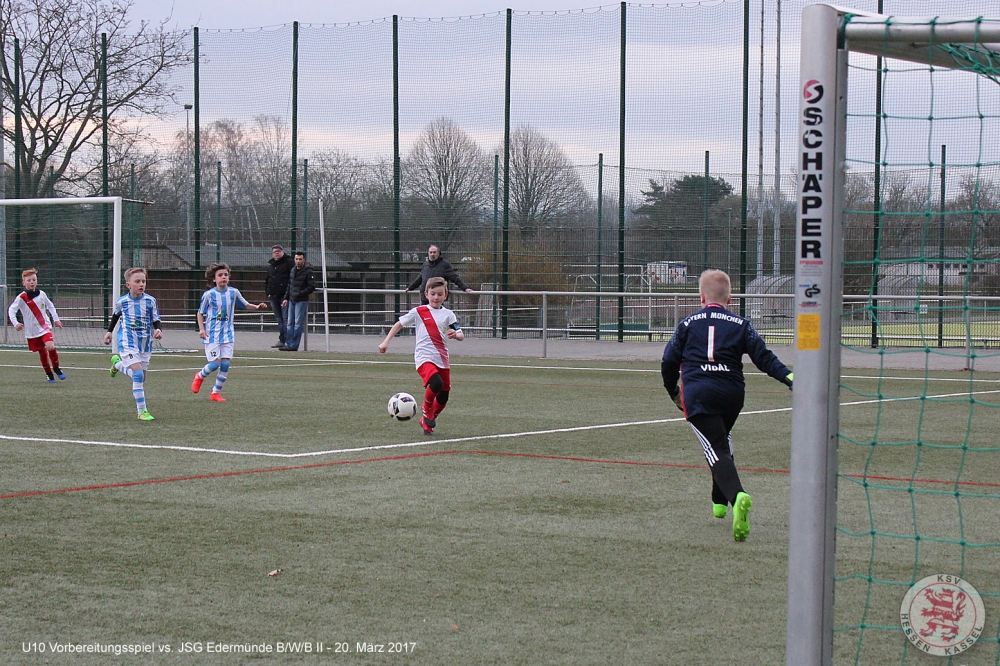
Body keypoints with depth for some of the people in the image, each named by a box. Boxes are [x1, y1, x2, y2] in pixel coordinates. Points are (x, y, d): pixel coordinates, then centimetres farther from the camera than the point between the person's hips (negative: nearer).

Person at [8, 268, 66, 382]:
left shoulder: (41, 294, 1)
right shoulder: (21, 298, -9)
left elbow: (50, 306, 17)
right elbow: (11, 310, -11)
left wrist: (56, 319, 14)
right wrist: (15, 323, -24)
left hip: (45, 327, 1)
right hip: (32, 331, -1)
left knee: (50, 347, -21)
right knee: (42, 353, 5)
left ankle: (56, 368, 1)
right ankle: (49, 374, 23)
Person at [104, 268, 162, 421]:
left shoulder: (150, 301, -3)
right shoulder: (121, 302, -3)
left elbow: (156, 320, 0)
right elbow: (115, 315, 18)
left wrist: (158, 329, -20)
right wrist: (109, 331, 18)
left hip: (145, 344, 4)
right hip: (128, 343, -3)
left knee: (141, 377, 12)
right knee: (138, 374, -19)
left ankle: (117, 363, 43)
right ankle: (142, 411, -14)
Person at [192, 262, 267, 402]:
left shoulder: (233, 292, 2)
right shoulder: (209, 295, -8)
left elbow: (245, 305, 16)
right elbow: (200, 313, 2)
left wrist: (257, 307, -2)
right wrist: (201, 329, -9)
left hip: (228, 334, 3)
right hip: (212, 334, -3)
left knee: (225, 363, -3)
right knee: (215, 363, -8)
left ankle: (216, 393, 8)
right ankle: (200, 376, 25)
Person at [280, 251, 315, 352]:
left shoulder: (308, 271, -10)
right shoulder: (293, 270, 12)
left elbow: (312, 287, -12)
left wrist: (300, 293, -16)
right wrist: (286, 298, 13)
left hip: (302, 301, -7)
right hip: (291, 300, 7)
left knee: (298, 323, -6)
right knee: (289, 323, 7)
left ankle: (294, 345, -6)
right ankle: (289, 344, 11)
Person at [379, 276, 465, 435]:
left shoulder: (448, 314, 9)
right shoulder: (418, 312, 2)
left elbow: (461, 336, 6)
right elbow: (399, 324, 10)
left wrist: (455, 334, -17)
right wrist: (386, 342, 2)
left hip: (442, 359, 4)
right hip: (424, 357, -4)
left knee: (443, 398, 4)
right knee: (436, 383, -31)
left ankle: (427, 421, 30)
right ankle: (427, 411, -5)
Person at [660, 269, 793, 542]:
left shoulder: (688, 324, 11)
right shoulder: (740, 325, 11)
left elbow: (669, 361, 13)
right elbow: (763, 357, 0)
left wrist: (673, 392, 27)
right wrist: (789, 376, -1)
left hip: (697, 394, -3)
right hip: (732, 393, 3)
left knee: (717, 450, -11)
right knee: (722, 441, 29)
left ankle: (736, 496, -37)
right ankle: (720, 502, 34)